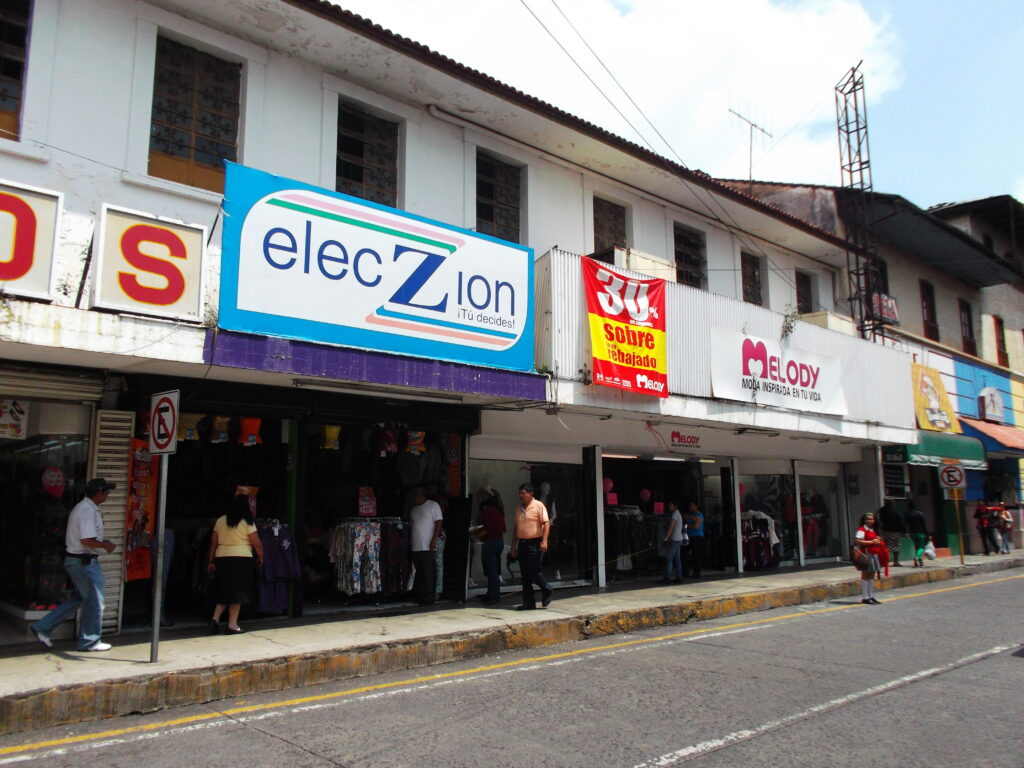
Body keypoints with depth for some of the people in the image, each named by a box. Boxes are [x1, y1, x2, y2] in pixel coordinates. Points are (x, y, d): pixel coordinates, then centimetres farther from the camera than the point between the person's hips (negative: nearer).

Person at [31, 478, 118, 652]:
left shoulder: (83, 507, 12)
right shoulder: (88, 510, -21)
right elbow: (87, 540, -27)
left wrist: (102, 542, 11)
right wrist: (106, 546, -12)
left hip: (74, 558, 10)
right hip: (85, 561, -10)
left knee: (79, 598, 19)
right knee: (94, 601, 3)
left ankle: (43, 627, 20)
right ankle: (90, 641, 14)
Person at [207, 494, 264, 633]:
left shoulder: (220, 520, 10)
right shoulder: (247, 522, -3)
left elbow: (213, 542, 9)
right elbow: (257, 544, -5)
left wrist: (211, 561, 13)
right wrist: (260, 558, 10)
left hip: (221, 559, 5)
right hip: (241, 559, -5)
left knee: (224, 591, 17)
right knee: (237, 592, 2)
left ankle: (215, 618, 3)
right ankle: (232, 625, 3)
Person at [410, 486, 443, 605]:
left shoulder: (433, 505, 1)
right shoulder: (414, 509, 21)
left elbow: (439, 522, -7)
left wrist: (434, 539, -15)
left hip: (427, 547, -7)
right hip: (416, 546, 7)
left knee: (428, 573, -6)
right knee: (419, 573, 8)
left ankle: (429, 597, -2)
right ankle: (419, 596, 13)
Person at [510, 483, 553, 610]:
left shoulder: (538, 506, -5)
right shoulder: (519, 508, 15)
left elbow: (546, 523, -11)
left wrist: (544, 541, -21)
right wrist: (513, 546, 16)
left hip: (534, 543, -7)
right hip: (522, 543, 7)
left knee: (534, 572, -8)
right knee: (525, 575, 7)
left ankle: (547, 591, 18)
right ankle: (529, 603, 12)